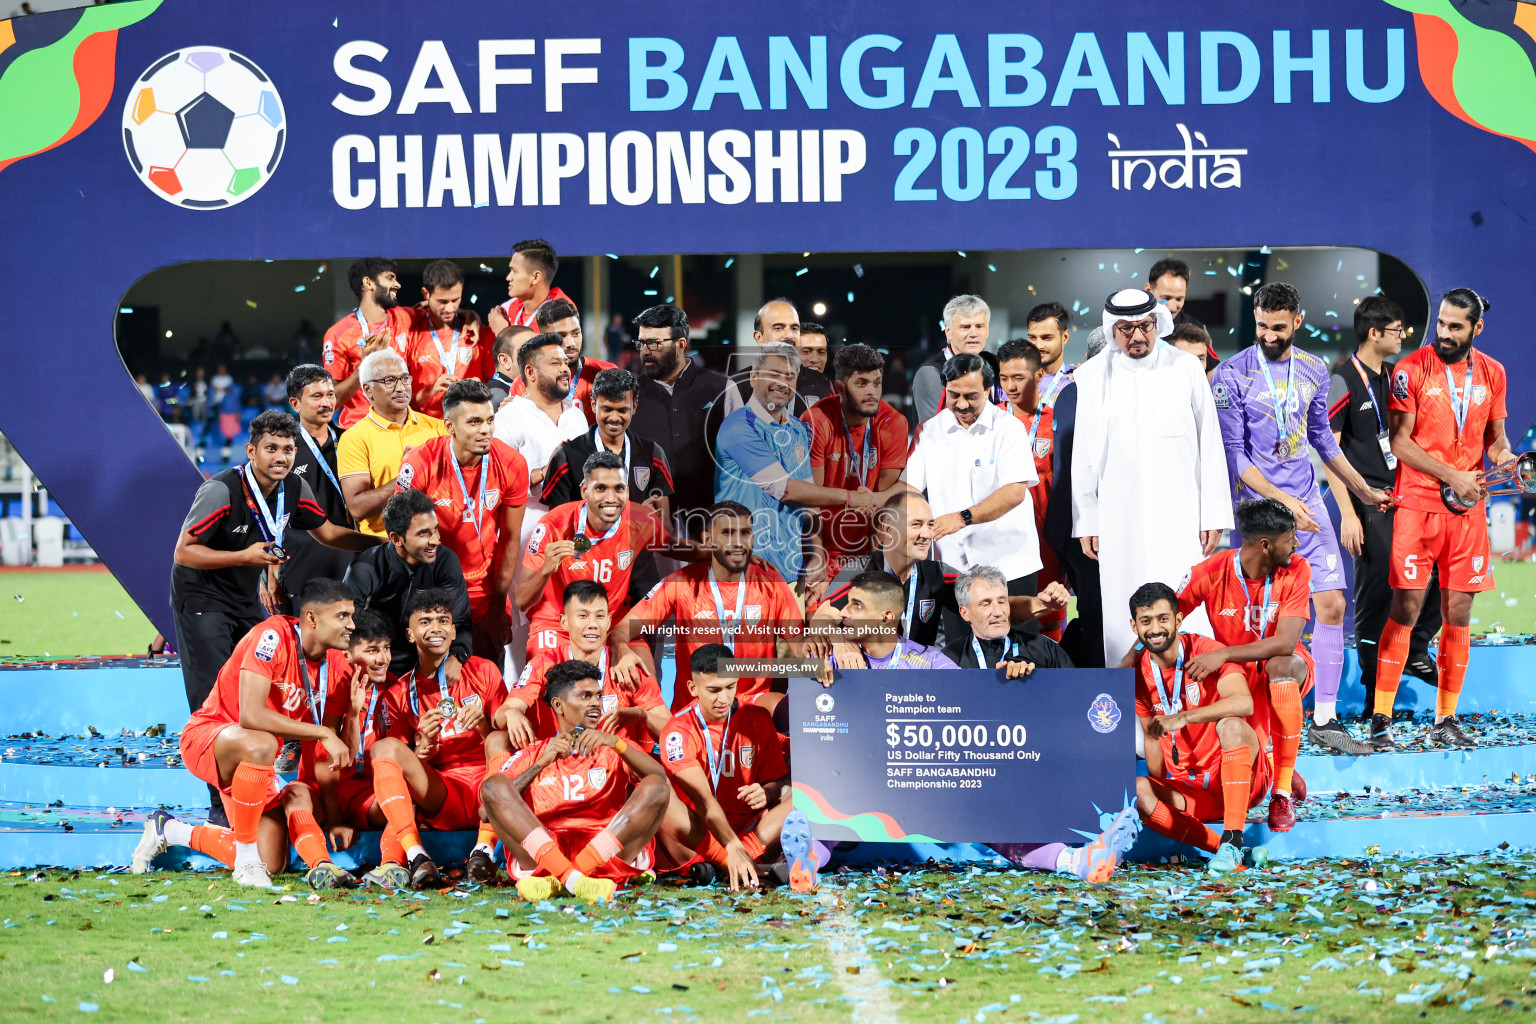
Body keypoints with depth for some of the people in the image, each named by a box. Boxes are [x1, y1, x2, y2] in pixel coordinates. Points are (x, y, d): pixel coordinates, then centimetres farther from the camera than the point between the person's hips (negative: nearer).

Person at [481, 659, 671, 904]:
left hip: (607, 854, 0)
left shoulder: (613, 753, 26)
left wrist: (614, 742, -10)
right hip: (540, 853, 0)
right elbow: (487, 811, 7)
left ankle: (557, 879, -37)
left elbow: (659, 776, 3)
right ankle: (574, 880, -42)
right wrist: (541, 763, -2)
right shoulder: (532, 755, 25)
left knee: (656, 787, -21)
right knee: (494, 784, -19)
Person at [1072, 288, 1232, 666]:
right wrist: (1086, 522, 6)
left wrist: (1214, 516, 1)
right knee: (1124, 617, 1)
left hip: (1179, 517, -1)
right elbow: (1084, 454, 7)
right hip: (1119, 518, 1)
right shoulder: (1093, 376, 4)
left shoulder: (1186, 369, 2)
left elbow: (1210, 446, 4)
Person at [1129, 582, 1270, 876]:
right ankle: (1232, 852, -32)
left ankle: (1233, 842, -37)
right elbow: (1153, 737, 10)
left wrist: (1184, 717, -37)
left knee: (1231, 725, -33)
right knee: (1137, 791, -25)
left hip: (1240, 778, -4)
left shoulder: (1206, 651, -12)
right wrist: (1159, 788, -1)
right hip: (1189, 789, 4)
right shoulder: (1137, 673, 3)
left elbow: (1244, 703, -29)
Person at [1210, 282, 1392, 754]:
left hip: (1307, 503, 4)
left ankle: (1326, 717, 4)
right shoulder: (1232, 375, -8)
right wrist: (1280, 499, -19)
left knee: (1331, 604, -2)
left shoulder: (1314, 370, 8)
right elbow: (1232, 454, -10)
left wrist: (1364, 490, 25)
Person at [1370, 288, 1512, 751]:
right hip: (1418, 504, -4)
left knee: (1458, 614, 5)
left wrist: (1503, 454, -6)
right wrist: (1453, 476, -15)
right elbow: (1400, 441, -7)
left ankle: (1445, 721, 14)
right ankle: (1381, 719, -4)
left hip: (1468, 506, 4)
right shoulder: (1412, 369, -5)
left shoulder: (1492, 373, 8)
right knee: (1405, 610, -7)